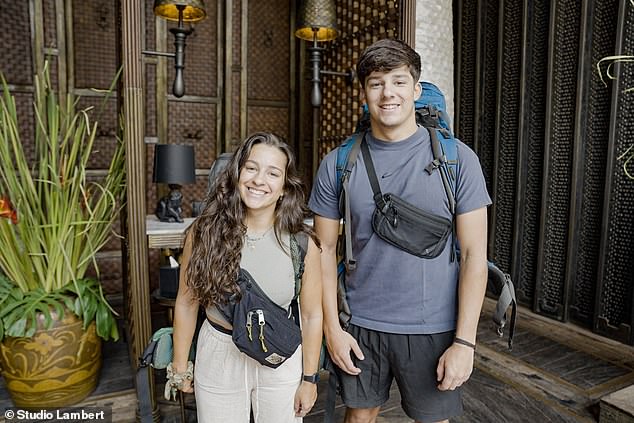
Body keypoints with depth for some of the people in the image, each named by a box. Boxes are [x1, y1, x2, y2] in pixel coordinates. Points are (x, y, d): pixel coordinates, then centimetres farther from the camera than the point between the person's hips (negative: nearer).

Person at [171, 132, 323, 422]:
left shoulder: (302, 243, -16)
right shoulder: (204, 233, -14)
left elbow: (311, 315, -6)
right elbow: (187, 302, -3)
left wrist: (309, 378, 1)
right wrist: (180, 366, 6)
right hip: (218, 356, 1)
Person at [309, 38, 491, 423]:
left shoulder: (457, 159, -8)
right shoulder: (338, 164, -3)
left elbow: (474, 255, -7)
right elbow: (325, 250, 1)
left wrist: (465, 341, -10)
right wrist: (332, 327, -2)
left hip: (432, 328, -1)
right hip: (360, 324, 2)